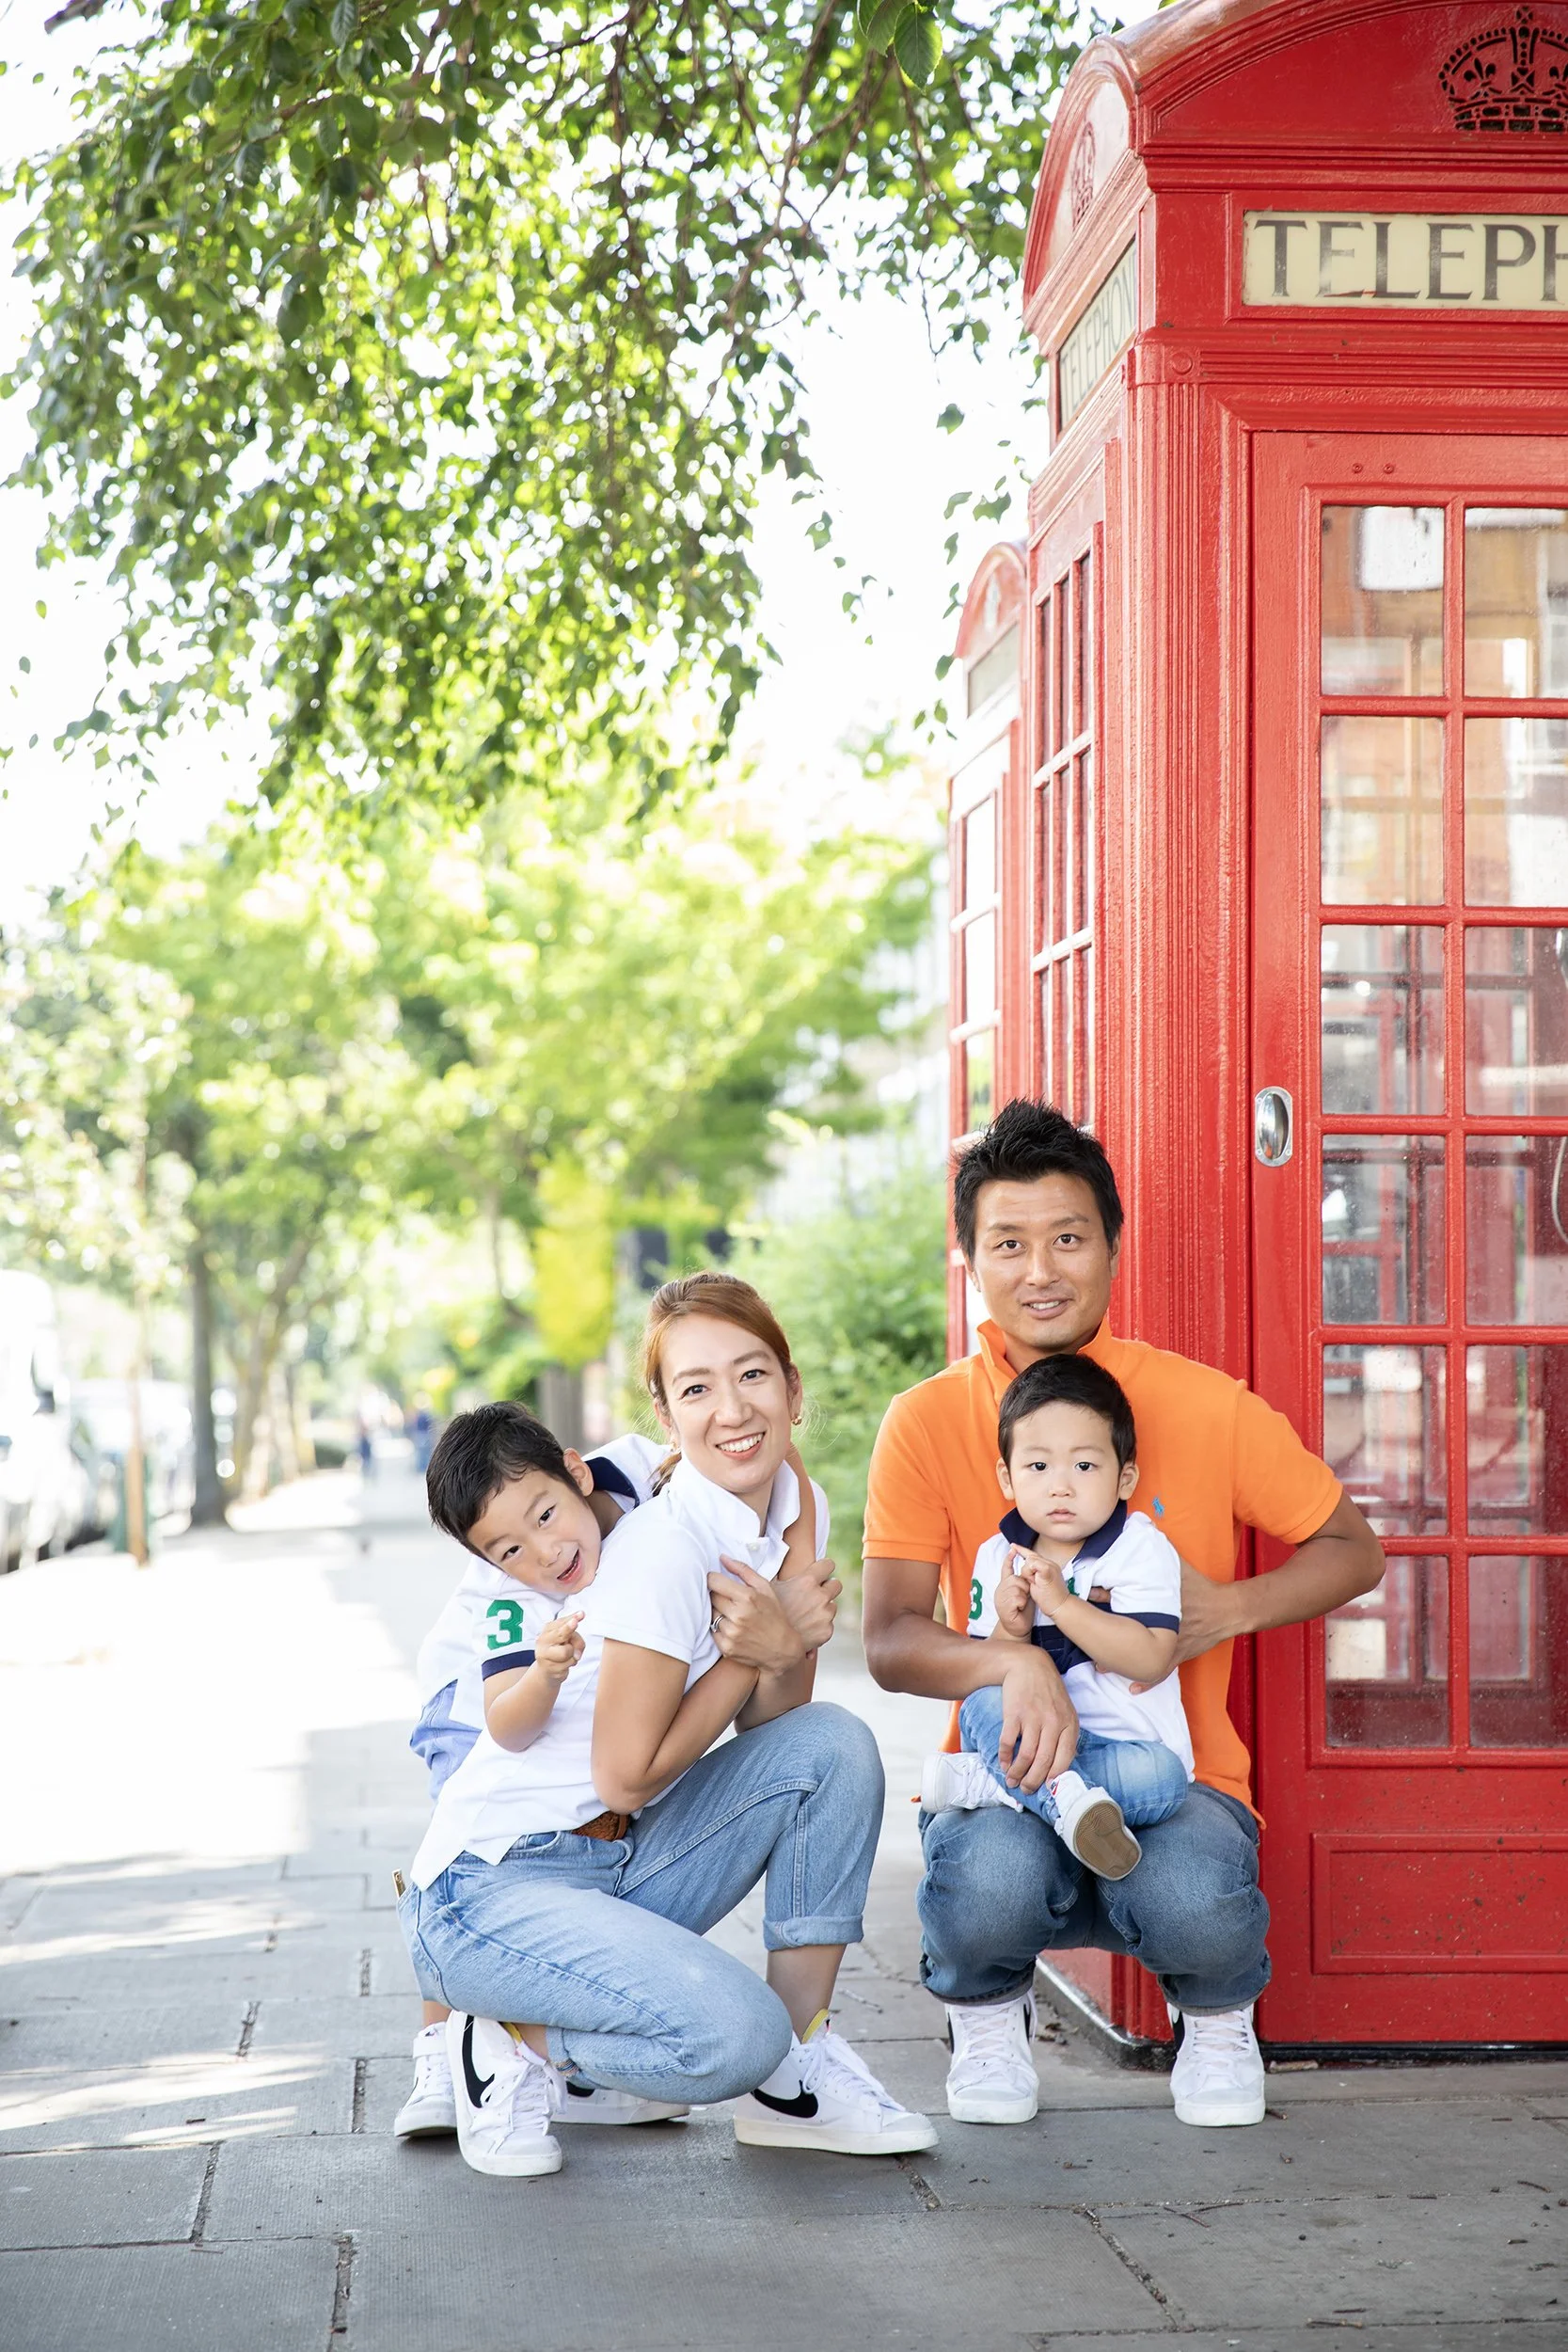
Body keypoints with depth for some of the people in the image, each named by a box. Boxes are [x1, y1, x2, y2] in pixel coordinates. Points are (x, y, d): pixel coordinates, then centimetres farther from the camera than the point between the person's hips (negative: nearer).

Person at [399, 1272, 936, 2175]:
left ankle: (796, 2075, -1)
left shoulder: (798, 1510, 3)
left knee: (834, 1744, -9)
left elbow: (773, 1727, 4)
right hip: (491, 1885, -8)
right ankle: (516, 2043, -1)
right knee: (732, 2033, -29)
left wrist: (783, 1649, -16)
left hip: (625, 1862, 8)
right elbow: (626, 1774, -18)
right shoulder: (666, 1548, -22)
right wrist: (751, 1652, -13)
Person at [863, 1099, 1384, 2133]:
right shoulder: (928, 1423, -3)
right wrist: (1015, 1662, -32)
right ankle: (989, 2013, 4)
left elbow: (1352, 1550, 8)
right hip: (1009, 1779, 0)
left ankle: (1218, 2017, 6)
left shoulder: (1206, 1407, -3)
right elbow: (891, 1639, -11)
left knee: (1196, 1902, -34)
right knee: (989, 1882, -35)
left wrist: (1226, 1611, -12)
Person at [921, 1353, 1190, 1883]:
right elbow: (976, 1676, 3)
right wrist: (1011, 1632, -19)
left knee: (1160, 1776, -36)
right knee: (984, 1705, -28)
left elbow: (1152, 1660, -20)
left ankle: (985, 1782, -31)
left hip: (1129, 1743, -2)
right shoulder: (997, 1559, 6)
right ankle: (1067, 1799, -43)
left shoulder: (1142, 1550, -5)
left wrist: (1062, 1603, -25)